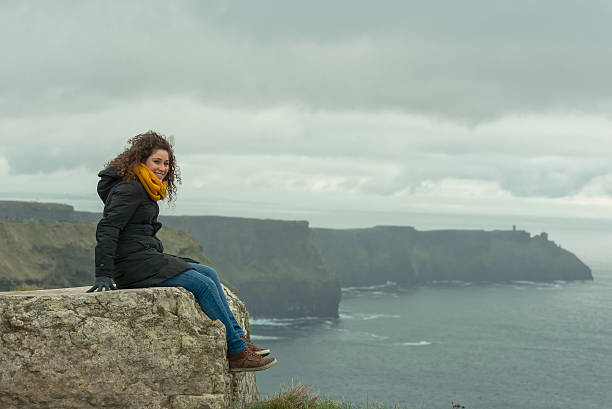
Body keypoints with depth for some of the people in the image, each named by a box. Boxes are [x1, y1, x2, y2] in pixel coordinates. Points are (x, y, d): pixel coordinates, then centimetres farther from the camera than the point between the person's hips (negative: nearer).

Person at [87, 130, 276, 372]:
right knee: (203, 284, -14)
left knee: (209, 274, 7)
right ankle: (236, 353, -10)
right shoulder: (129, 189, -14)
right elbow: (107, 229, -22)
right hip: (133, 264, -10)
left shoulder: (144, 189, 17)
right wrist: (103, 276, -28)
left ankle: (238, 338, 5)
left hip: (148, 258, 10)